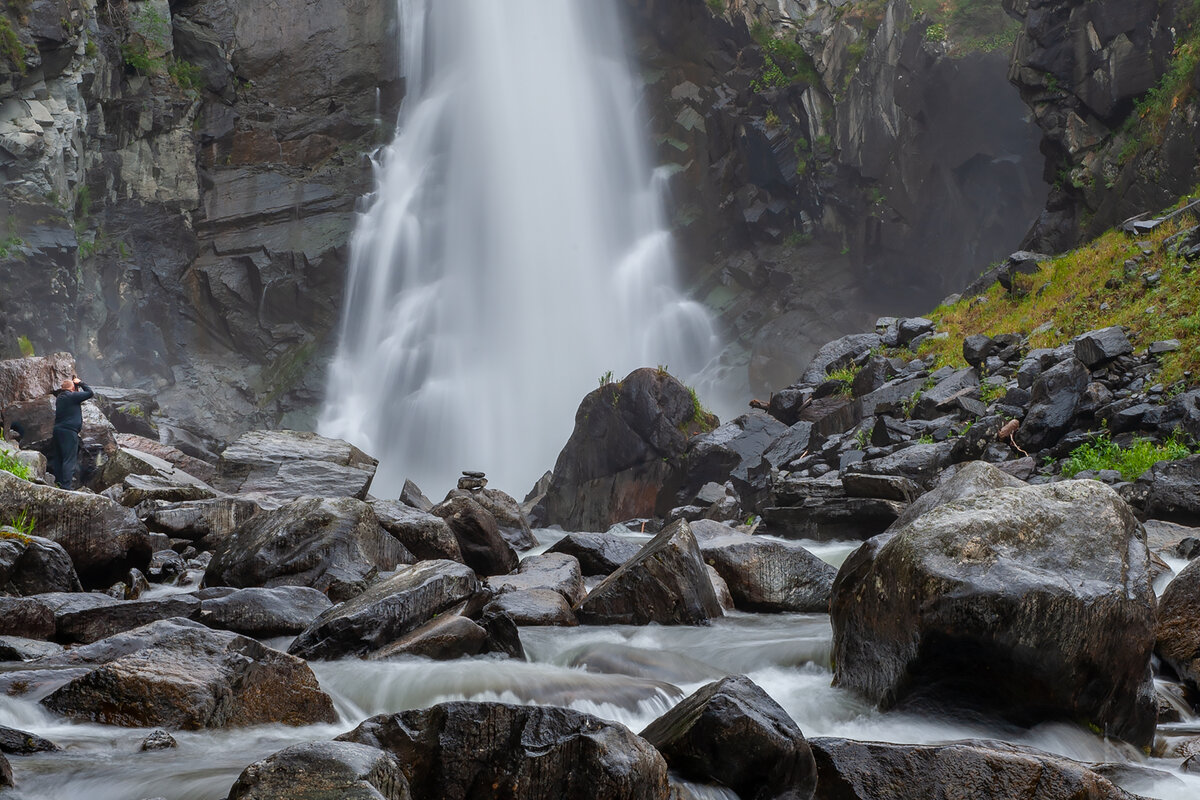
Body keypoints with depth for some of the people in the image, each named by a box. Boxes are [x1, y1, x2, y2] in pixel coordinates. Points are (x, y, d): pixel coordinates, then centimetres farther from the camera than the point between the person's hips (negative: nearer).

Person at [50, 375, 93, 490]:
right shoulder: (72, 396, -10)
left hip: (58, 429, 9)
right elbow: (90, 392, -5)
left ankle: (59, 481, 18)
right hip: (69, 431, -9)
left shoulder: (59, 398, 15)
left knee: (59, 458, 13)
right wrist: (80, 383, 7)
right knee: (69, 460, -8)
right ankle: (66, 485, -12)